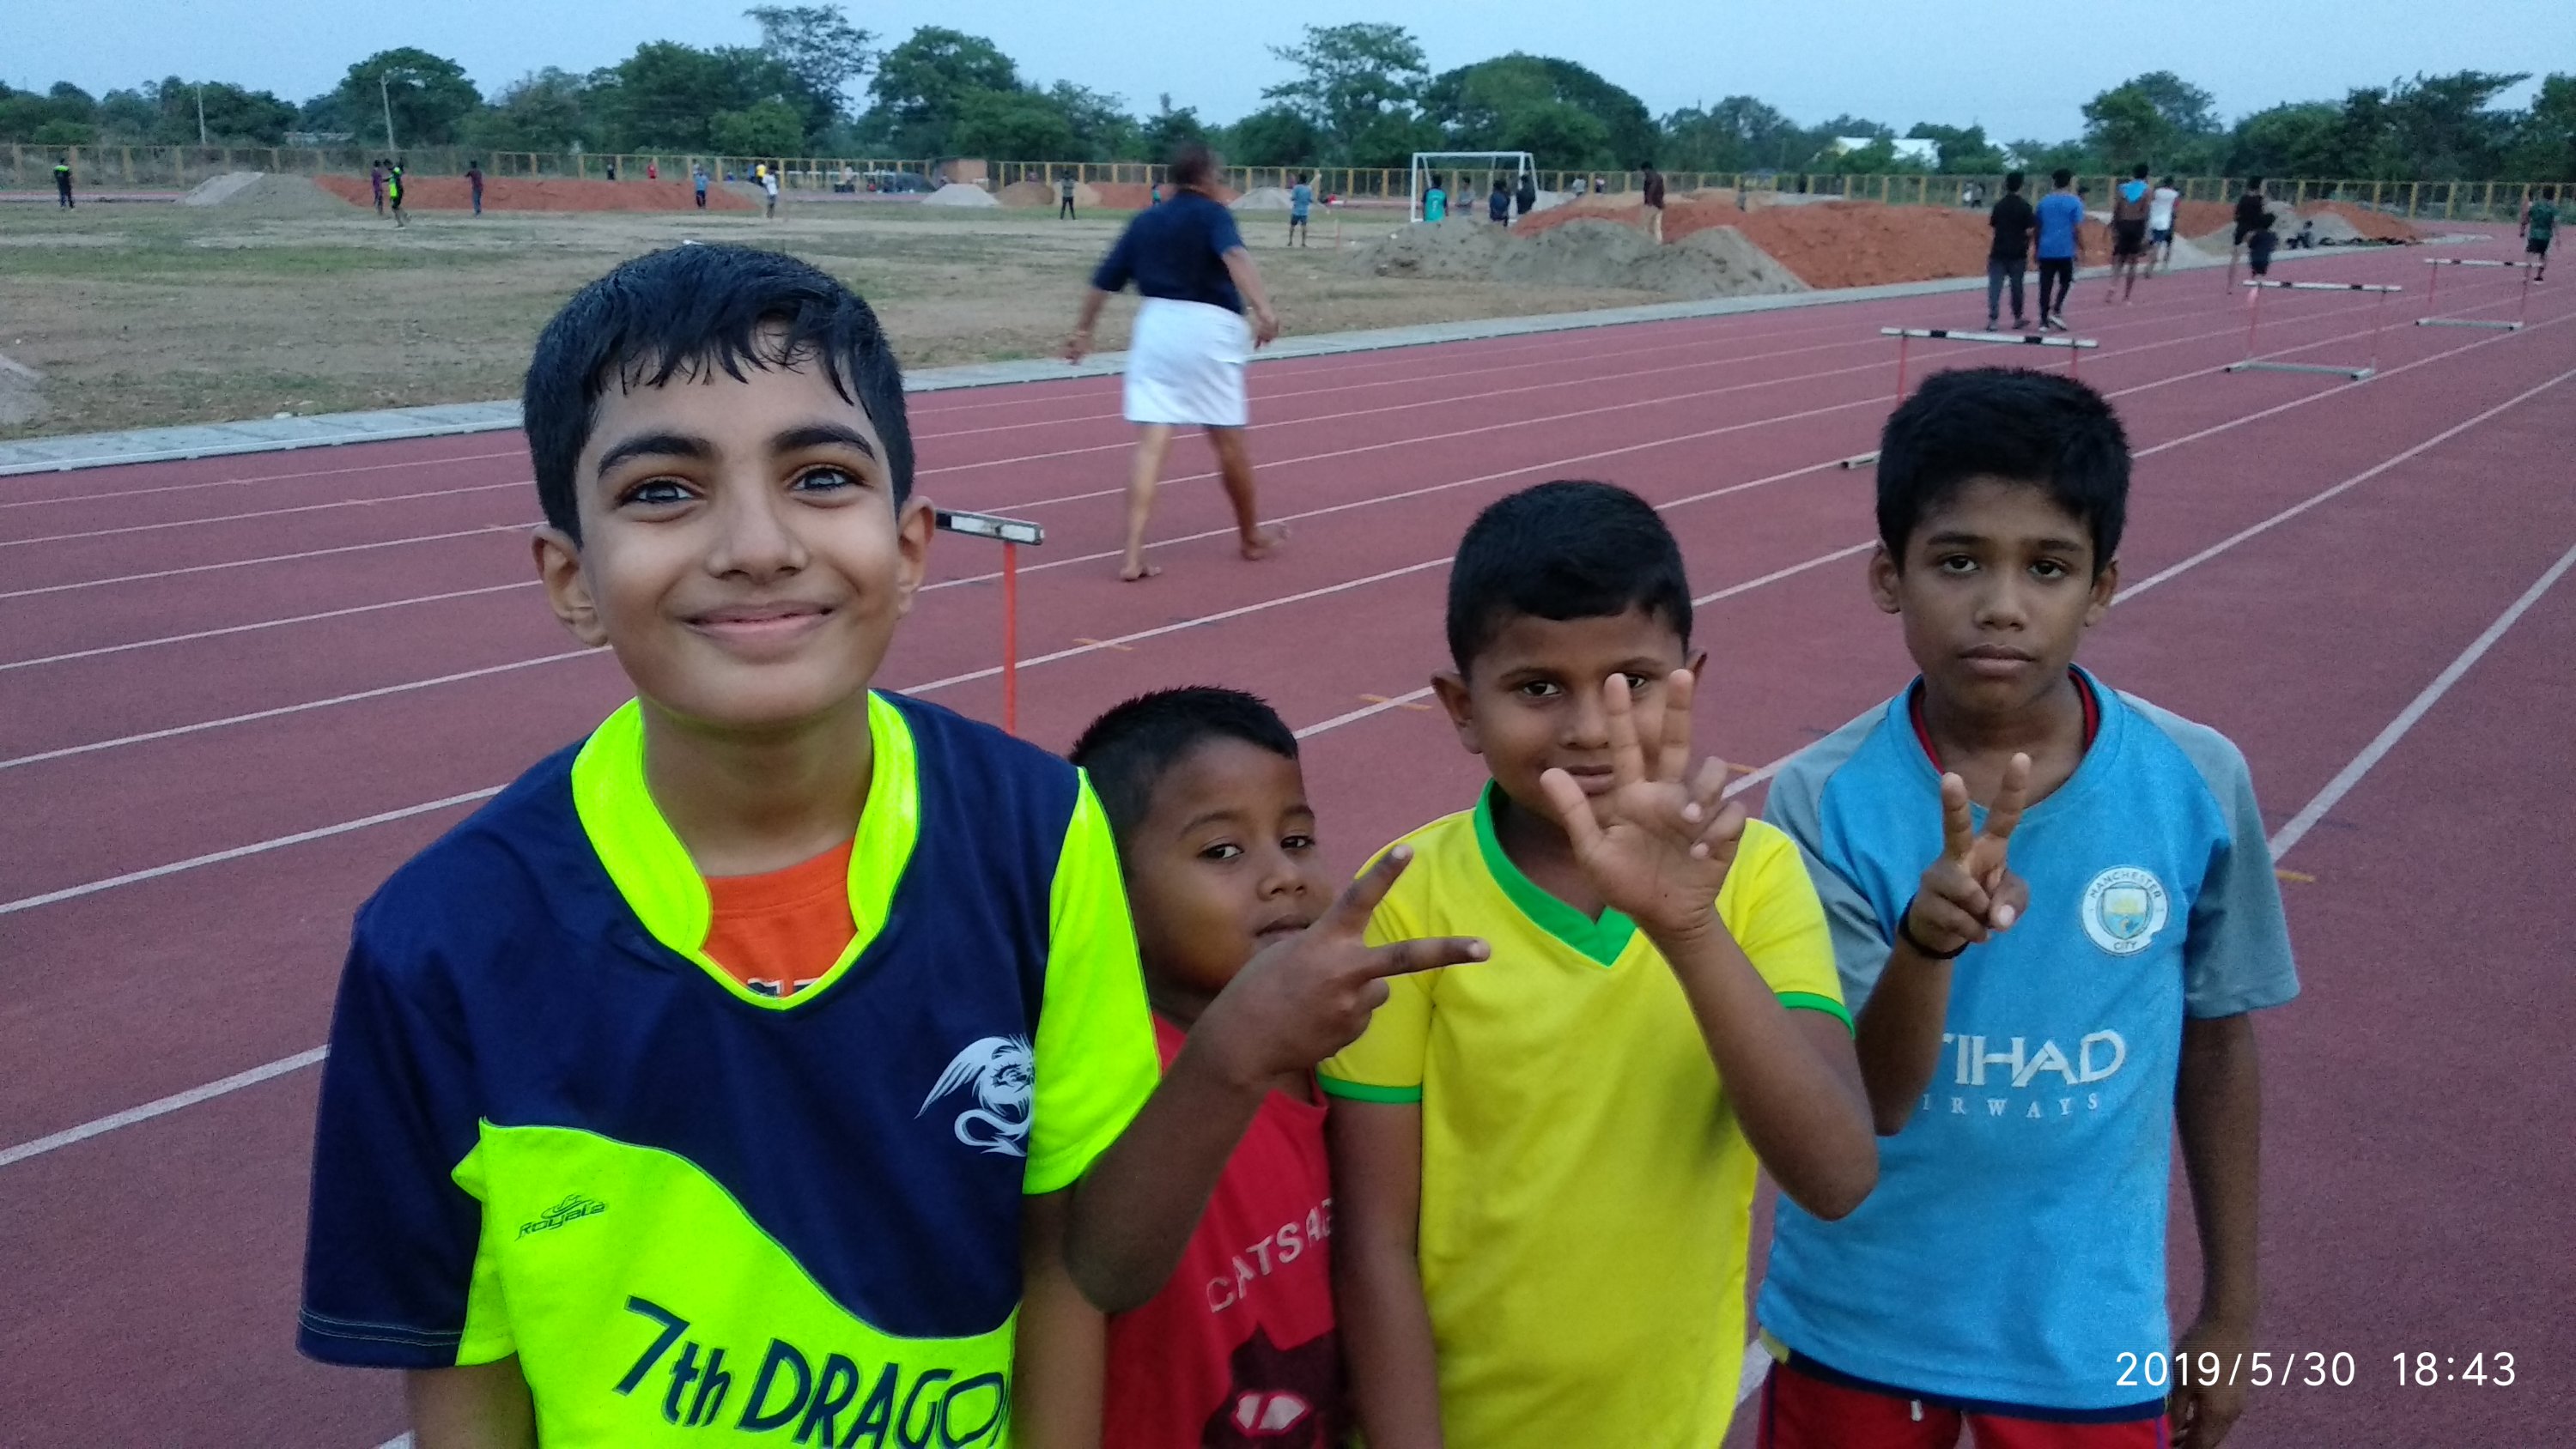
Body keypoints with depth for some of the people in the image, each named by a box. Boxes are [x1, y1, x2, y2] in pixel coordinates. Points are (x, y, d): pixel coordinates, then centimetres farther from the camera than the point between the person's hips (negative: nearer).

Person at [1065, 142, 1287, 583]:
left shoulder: (1144, 222, 14)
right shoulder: (1211, 213, -1)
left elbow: (1103, 281, 16)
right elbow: (1235, 256, -22)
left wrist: (1082, 331, 27)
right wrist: (1262, 308, -34)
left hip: (1154, 326, 4)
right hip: (1207, 329, -4)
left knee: (1151, 441, -2)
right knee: (1229, 439, 11)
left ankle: (1133, 552, -14)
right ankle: (1251, 536, 28)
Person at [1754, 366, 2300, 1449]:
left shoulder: (2195, 782, -13)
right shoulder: (1825, 799, -17)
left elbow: (2215, 1049, 1)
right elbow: (1868, 1104, -19)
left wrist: (2229, 1310, 9)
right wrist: (1927, 943, -39)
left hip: (2085, 1330, 1)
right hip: (1859, 1321, 0)